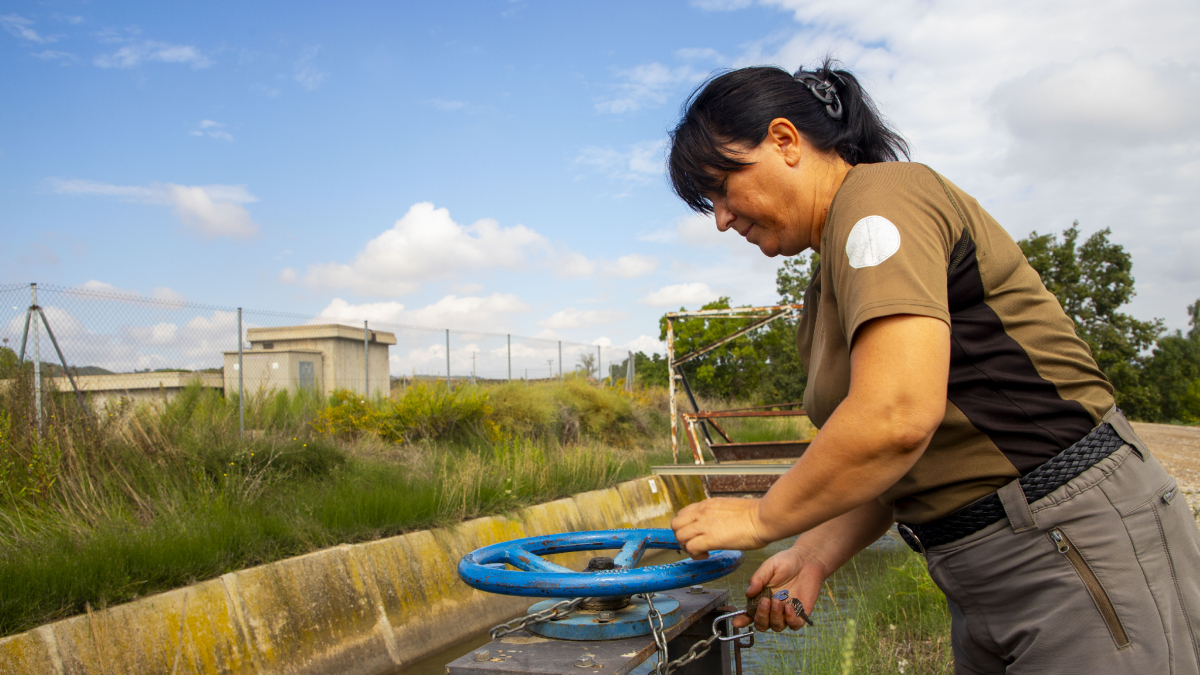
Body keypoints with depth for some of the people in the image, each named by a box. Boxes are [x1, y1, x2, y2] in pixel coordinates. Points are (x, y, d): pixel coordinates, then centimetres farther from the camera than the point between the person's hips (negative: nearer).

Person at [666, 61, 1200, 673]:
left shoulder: (880, 194, -16)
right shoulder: (828, 290, 13)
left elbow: (896, 417, -30)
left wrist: (761, 518, -16)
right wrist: (816, 554, -3)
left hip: (1080, 551, -9)